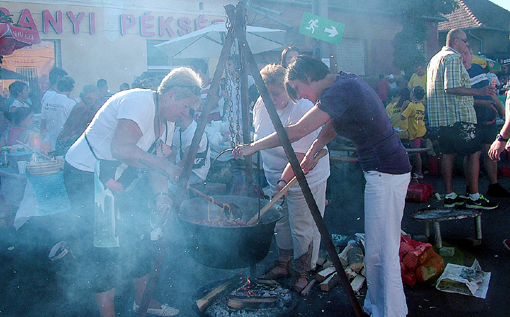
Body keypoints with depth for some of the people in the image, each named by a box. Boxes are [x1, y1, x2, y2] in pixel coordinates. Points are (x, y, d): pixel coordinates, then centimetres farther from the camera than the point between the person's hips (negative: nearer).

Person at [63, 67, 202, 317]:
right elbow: (121, 148, -37)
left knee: (137, 236, 12)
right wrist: (166, 167, -33)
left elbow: (153, 164, 3)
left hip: (120, 178, 10)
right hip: (86, 174, -9)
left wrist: (161, 194, -16)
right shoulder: (139, 102, -24)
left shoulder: (167, 120, 5)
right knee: (99, 247, -6)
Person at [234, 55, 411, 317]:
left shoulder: (339, 91, -19)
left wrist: (253, 146, -12)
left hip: (386, 175, -10)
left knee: (382, 253, -2)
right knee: (375, 250, 17)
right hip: (381, 170, 10)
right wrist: (312, 153, 12)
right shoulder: (346, 82, 10)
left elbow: (297, 131, -21)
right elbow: (332, 125, 22)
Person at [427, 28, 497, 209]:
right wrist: (479, 91, -20)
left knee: (448, 153, 11)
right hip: (458, 115, -10)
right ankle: (474, 198, -3)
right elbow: (451, 88, -22)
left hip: (441, 116, 10)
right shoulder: (453, 58, -10)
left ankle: (449, 196, 14)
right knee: (474, 153, -5)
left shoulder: (435, 58, 21)